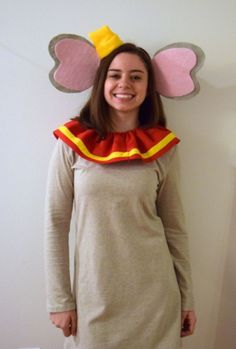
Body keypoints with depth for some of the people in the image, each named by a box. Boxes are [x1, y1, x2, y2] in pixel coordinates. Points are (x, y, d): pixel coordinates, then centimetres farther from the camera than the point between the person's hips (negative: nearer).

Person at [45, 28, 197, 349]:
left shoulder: (163, 147, -3)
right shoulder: (72, 143, -7)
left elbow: (174, 226, 2)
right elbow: (56, 224, -4)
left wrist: (187, 298, 6)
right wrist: (59, 299, -3)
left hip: (155, 293, 1)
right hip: (94, 295, 0)